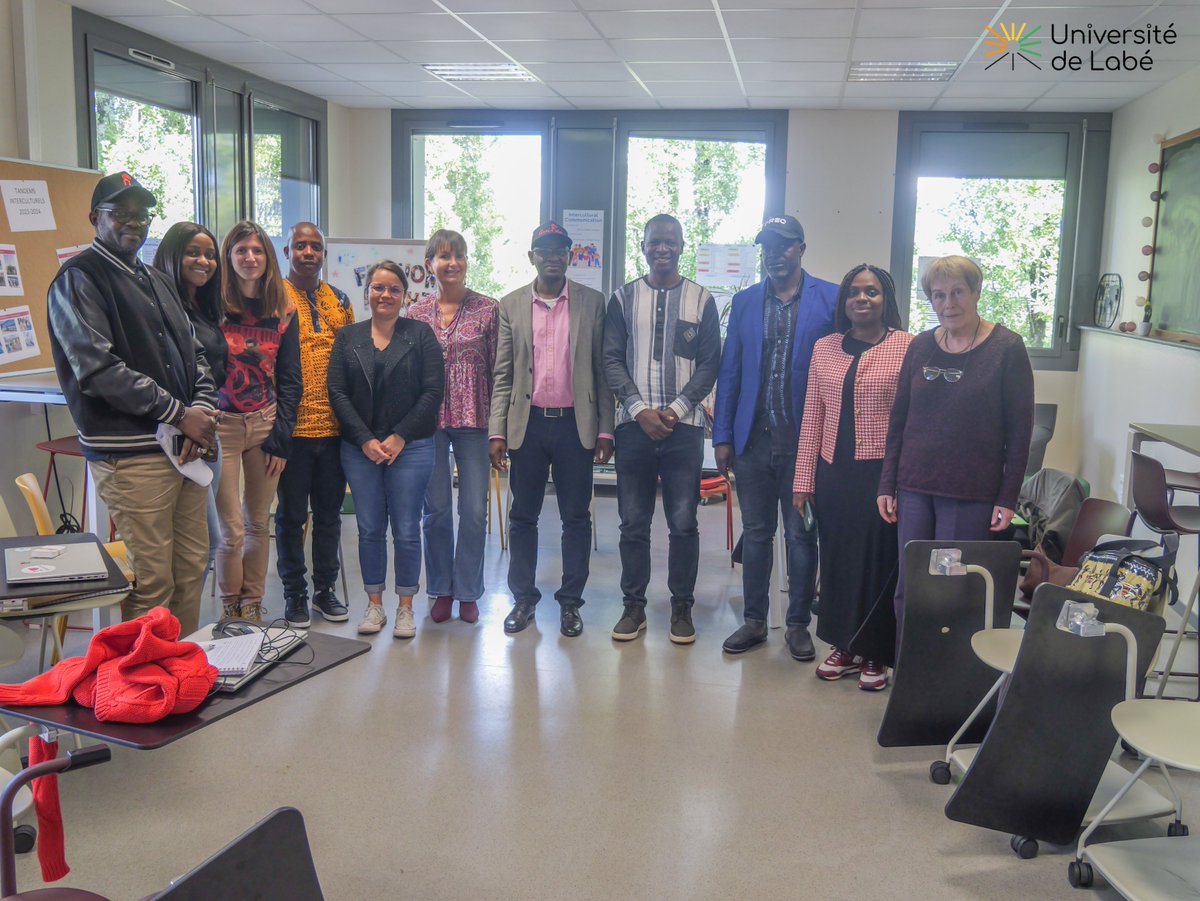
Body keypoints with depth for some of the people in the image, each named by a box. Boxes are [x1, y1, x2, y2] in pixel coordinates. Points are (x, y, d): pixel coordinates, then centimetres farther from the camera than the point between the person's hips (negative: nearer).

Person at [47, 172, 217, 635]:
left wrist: (202, 411, -1)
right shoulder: (78, 279, -4)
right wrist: (178, 414, -14)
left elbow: (193, 351, 19)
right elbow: (99, 370, -15)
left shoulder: (156, 280, 21)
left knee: (191, 566, 12)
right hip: (131, 454, -8)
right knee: (152, 582, -6)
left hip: (184, 446, 8)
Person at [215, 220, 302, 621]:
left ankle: (253, 607, 23)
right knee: (231, 530, -1)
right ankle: (231, 611, 16)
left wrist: (281, 437, 1)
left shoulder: (283, 312, 6)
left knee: (258, 523, 10)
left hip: (266, 425, 3)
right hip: (222, 425, -3)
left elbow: (290, 379, 8)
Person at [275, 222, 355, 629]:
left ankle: (325, 588, 25)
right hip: (293, 427, -4)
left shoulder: (339, 301, 12)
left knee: (329, 511, 12)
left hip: (334, 427, 4)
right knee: (291, 514, 6)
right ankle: (294, 594, 18)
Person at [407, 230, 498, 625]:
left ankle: (468, 591, 16)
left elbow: (498, 369, 1)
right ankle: (441, 590, 22)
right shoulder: (415, 314, 5)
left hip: (473, 421, -1)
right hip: (429, 421, 1)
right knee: (436, 510, 8)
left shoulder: (488, 310, 0)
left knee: (475, 510, 1)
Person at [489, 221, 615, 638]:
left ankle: (570, 601, 17)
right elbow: (503, 375, 5)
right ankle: (523, 599, 21)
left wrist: (605, 429, -3)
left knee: (576, 517, 5)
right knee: (522, 516, 8)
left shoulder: (592, 303, 4)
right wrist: (497, 432, -3)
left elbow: (602, 370, 3)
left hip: (575, 424, -1)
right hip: (527, 424, 1)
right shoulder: (511, 305, 6)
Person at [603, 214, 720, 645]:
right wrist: (641, 410, -9)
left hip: (683, 426, -1)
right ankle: (634, 606, 16)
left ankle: (681, 608, 14)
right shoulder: (623, 299, 8)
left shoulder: (701, 300, 6)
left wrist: (675, 409, -10)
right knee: (633, 523, 6)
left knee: (683, 523, 2)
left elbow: (709, 365, 2)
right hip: (634, 426, 1)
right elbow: (612, 360, 3)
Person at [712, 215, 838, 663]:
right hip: (753, 438, 3)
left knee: (801, 535, 7)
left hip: (805, 439, -3)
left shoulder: (831, 299, -1)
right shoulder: (745, 302, 9)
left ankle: (798, 624, 19)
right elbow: (729, 372, 9)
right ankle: (754, 621, 21)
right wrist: (723, 436, 4)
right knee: (755, 533, 11)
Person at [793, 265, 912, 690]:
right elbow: (812, 418, 8)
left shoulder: (909, 347, -5)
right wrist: (803, 480, 7)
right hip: (833, 473, 4)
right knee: (837, 560, 12)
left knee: (878, 563, 5)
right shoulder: (824, 348, 8)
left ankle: (875, 655, 21)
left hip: (882, 474, -4)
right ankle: (845, 648, 28)